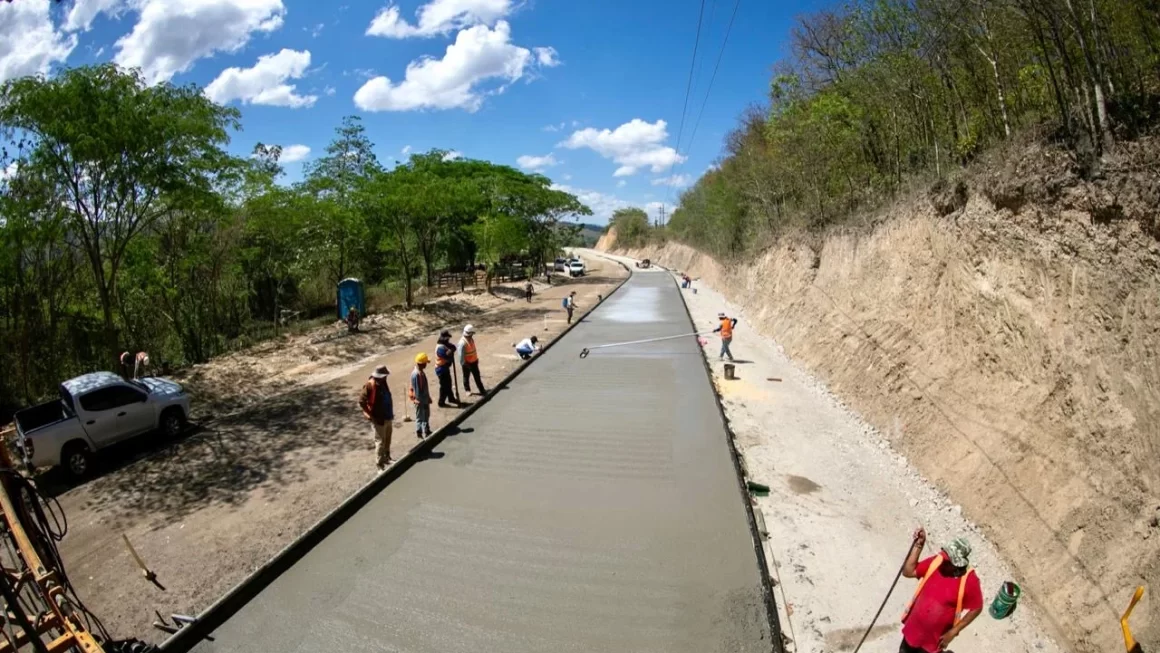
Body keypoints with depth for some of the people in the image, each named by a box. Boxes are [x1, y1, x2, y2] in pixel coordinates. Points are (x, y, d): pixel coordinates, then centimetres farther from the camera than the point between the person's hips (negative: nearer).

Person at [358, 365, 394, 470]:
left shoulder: (383, 383, 3)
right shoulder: (370, 386, -21)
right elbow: (361, 402, -21)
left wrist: (391, 413, 16)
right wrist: (369, 415, -20)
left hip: (387, 417, 8)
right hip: (378, 419, -8)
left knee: (387, 440, 21)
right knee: (380, 441, 0)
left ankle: (387, 458, 38)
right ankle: (380, 465, 10)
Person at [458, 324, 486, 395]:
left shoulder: (471, 339, 0)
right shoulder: (462, 342, -26)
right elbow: (461, 355, -24)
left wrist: (476, 358, 18)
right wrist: (464, 364, -21)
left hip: (474, 361, 7)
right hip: (467, 363, -7)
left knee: (477, 376, 12)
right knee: (466, 377, 13)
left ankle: (482, 390, 19)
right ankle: (467, 390, 29)